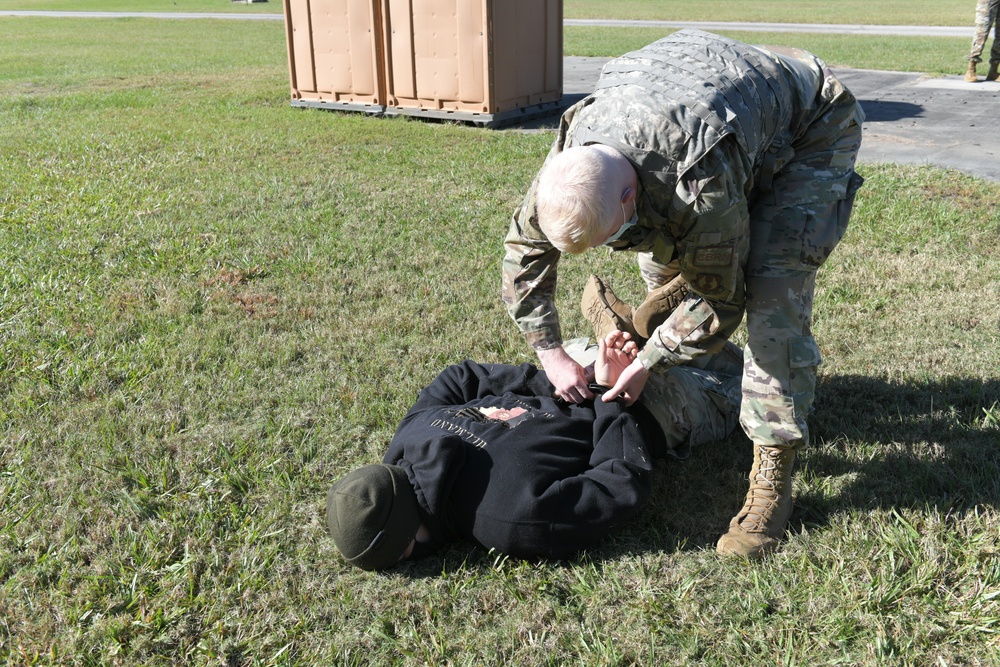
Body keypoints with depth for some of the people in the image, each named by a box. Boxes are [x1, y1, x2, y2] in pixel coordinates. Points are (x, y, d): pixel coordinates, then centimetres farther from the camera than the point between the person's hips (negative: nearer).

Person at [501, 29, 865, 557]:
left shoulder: (703, 181, -44)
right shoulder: (570, 156, -25)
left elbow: (721, 301, -29)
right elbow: (524, 245, -10)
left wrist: (645, 365, -20)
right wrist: (549, 352, -12)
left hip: (812, 131, -7)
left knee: (773, 291, -22)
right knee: (660, 260, 2)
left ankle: (773, 477, -17)